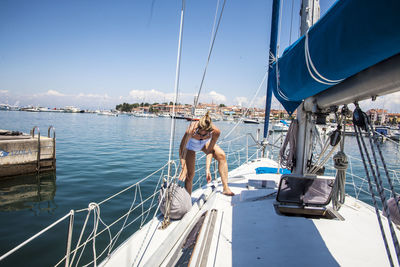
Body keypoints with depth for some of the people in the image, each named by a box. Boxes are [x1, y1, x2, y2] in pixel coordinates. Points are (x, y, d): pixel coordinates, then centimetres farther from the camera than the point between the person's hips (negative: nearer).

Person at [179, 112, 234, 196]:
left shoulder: (215, 131, -36)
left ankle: (226, 188, -13)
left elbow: (210, 150, -23)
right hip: (190, 144, -2)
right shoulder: (191, 129, -42)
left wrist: (207, 169, -29)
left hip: (205, 143, 2)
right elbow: (182, 148, -31)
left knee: (221, 155, -20)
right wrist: (183, 168, -33)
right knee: (189, 175, -6)